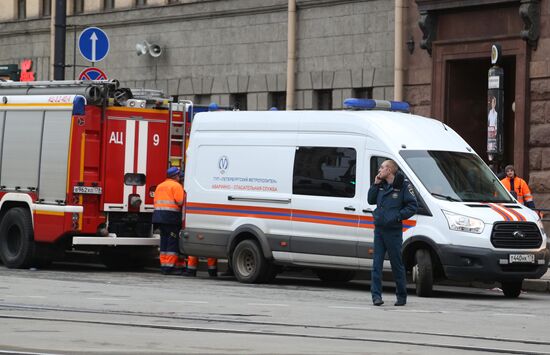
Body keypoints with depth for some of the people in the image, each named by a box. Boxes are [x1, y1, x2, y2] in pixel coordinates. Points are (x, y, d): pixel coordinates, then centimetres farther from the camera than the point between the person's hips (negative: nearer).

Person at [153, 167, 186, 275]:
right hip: (171, 216, -8)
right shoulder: (176, 186, -5)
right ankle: (169, 267, -9)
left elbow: (156, 202, 17)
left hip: (158, 214, 8)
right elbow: (180, 202, -14)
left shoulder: (160, 186, 20)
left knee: (164, 241, 13)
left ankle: (164, 265, 12)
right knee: (173, 242, -5)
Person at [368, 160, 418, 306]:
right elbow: (370, 200, 17)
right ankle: (376, 295, -1)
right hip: (379, 229, 6)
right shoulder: (381, 185, 12)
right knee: (377, 263, -1)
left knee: (397, 264, 4)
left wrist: (398, 216, -18)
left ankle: (401, 296, 15)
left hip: (393, 231, -5)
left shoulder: (403, 185, -7)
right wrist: (375, 185, 5)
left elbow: (413, 206, -9)